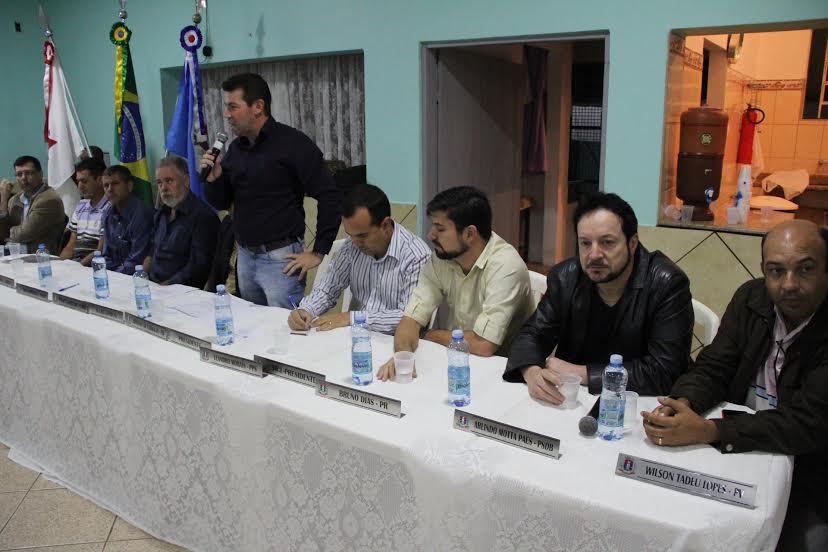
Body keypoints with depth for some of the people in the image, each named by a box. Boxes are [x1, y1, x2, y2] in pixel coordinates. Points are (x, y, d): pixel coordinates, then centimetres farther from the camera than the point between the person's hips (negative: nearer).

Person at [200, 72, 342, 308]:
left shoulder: (292, 144, -12)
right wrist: (212, 179, -6)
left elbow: (331, 198, -15)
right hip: (245, 257, 7)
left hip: (280, 259, -7)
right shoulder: (235, 148, 8)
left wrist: (318, 253, -14)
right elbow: (222, 203, 16)